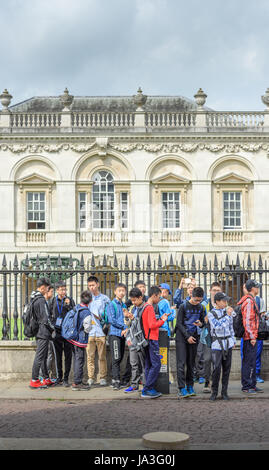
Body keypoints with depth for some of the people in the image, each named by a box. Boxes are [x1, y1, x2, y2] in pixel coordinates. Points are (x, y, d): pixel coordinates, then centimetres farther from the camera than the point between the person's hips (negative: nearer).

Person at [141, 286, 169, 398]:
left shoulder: (146, 307, 15)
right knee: (156, 364, -8)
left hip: (148, 339, 10)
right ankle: (147, 389, -8)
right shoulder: (150, 308, -15)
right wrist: (162, 320, -7)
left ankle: (148, 389, 13)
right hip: (152, 339, -10)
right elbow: (152, 325, -20)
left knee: (149, 365, 11)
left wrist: (160, 319, 12)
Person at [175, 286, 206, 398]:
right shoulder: (183, 306, -6)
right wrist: (187, 337, -13)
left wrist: (200, 324, -9)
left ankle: (190, 387, 13)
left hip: (193, 336, 4)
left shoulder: (201, 307, 7)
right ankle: (181, 389, -12)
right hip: (181, 336, -4)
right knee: (181, 363, -9)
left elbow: (203, 321, 16)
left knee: (191, 363, 6)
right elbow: (179, 323, -6)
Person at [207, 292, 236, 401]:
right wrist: (227, 315, -19)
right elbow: (217, 326, -19)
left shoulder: (227, 311, 9)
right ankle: (214, 392, 4)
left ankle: (224, 392, 14)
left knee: (226, 368, 5)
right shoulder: (211, 313, -5)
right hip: (217, 344, -4)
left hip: (228, 343, 4)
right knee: (216, 368, -10)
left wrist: (233, 340, 18)